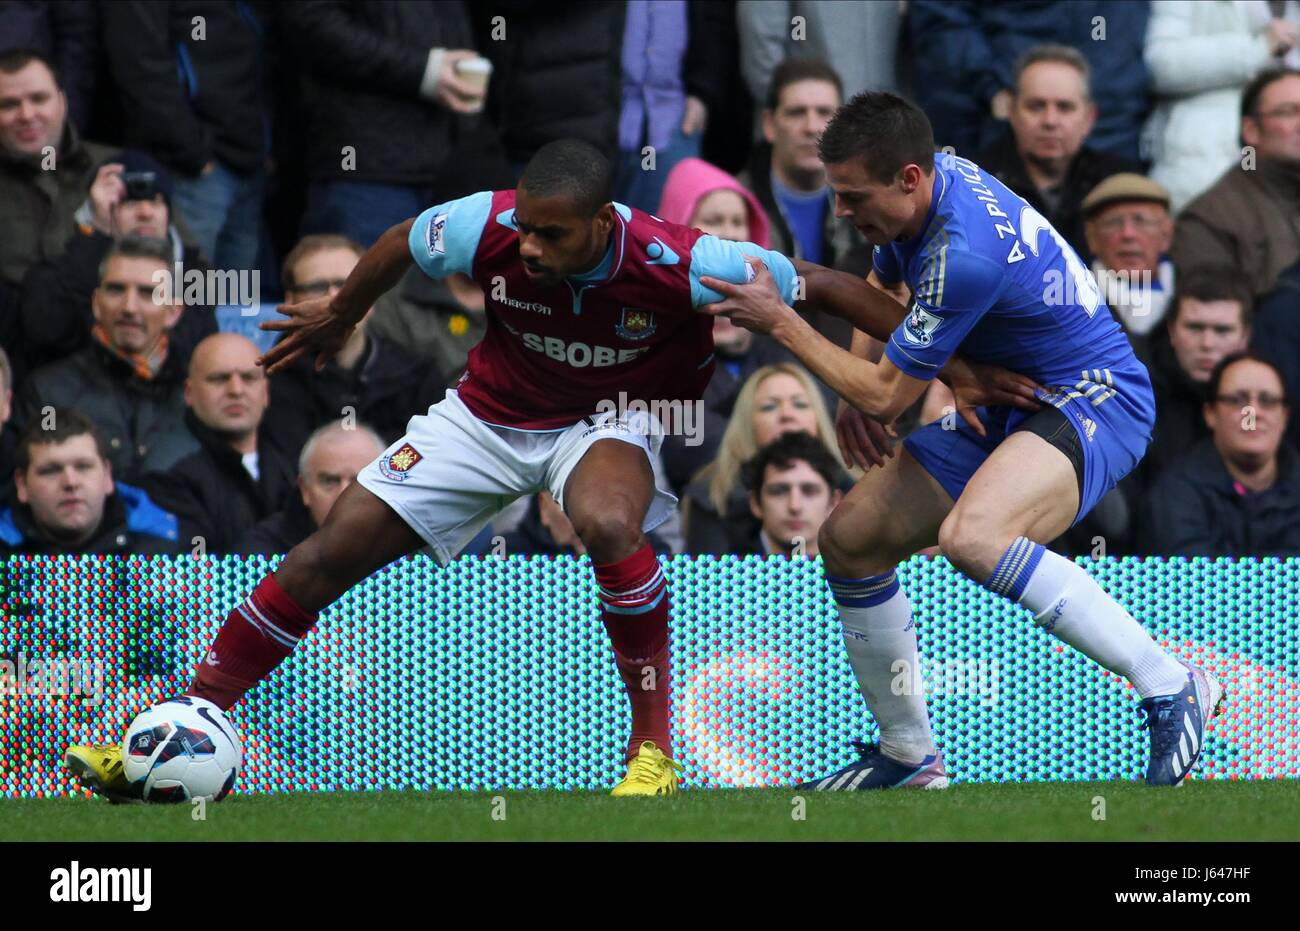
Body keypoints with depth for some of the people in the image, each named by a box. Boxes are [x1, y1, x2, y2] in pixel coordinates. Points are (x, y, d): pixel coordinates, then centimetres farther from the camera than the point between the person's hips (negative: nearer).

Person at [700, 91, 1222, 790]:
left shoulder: (965, 252, -29)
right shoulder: (923, 185, -1)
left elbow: (886, 396, -20)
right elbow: (891, 304, 19)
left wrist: (780, 321, -13)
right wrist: (825, 285, -2)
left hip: (1095, 401, -10)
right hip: (1008, 410, 10)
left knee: (973, 537, -37)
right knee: (848, 541, 4)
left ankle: (1172, 687, -25)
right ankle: (907, 754, 19)